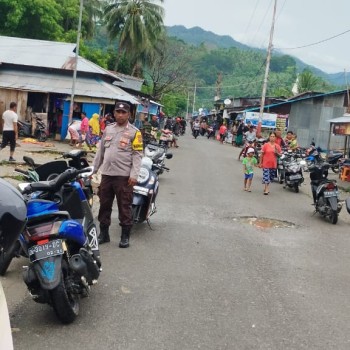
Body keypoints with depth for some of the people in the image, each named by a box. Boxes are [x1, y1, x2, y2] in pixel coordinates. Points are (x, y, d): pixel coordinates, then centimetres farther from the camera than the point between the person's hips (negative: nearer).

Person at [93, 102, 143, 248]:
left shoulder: (134, 132, -2)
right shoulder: (108, 129, 13)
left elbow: (137, 155, -7)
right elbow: (100, 151, 17)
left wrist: (134, 175, -15)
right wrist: (93, 169, 14)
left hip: (124, 175, -5)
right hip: (106, 174, 5)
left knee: (124, 206, 0)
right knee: (104, 205, 11)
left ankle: (125, 236, 10)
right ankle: (103, 233, 23)